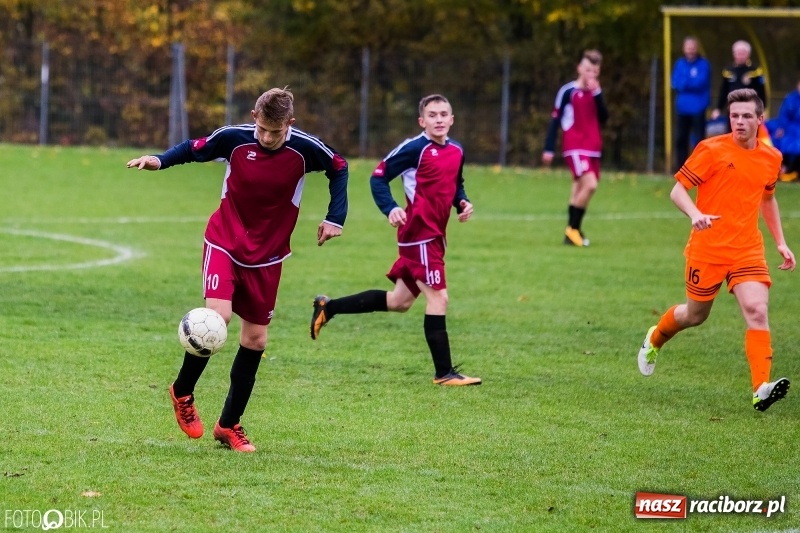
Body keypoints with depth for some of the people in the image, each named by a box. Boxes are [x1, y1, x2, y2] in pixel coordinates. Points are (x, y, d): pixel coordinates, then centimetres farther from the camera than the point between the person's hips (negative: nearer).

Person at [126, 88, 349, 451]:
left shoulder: (305, 149, -14)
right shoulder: (234, 138, -15)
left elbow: (339, 168, 6)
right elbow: (194, 149, 2)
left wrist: (335, 217, 0)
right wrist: (159, 161, -15)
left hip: (267, 256, 2)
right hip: (225, 242, -2)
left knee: (255, 339, 4)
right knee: (218, 315, -23)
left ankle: (229, 425, 18)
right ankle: (182, 393, 1)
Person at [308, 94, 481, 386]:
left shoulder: (456, 151, 10)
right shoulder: (415, 148, -12)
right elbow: (378, 177, -9)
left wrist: (462, 203, 4)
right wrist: (391, 209, -23)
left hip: (434, 236, 9)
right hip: (418, 233, -9)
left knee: (399, 301, 16)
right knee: (437, 297, -9)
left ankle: (328, 307, 27)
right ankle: (444, 373, -3)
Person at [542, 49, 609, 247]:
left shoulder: (595, 92, 13)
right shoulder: (568, 91, -5)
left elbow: (603, 118, 3)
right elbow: (555, 120, -4)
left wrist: (597, 94, -7)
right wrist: (549, 149, -7)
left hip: (592, 148, 6)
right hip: (575, 147, -6)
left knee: (580, 190, 9)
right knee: (590, 185, -20)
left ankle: (572, 233, 16)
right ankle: (573, 229, -9)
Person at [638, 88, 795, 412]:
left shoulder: (771, 158, 6)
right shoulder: (712, 150, -8)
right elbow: (678, 191, -8)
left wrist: (780, 242, 18)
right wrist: (695, 214, -28)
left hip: (748, 250, 3)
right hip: (708, 249, -2)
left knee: (757, 311, -18)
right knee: (696, 315, 12)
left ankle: (761, 389, -24)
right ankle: (655, 339, 46)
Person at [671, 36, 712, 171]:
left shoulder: (703, 64, -2)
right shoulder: (680, 64, 10)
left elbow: (701, 82, -13)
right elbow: (675, 83, 1)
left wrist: (683, 82, -6)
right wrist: (691, 83, -12)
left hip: (698, 108, -5)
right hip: (683, 108, 5)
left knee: (698, 140, -7)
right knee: (681, 140, 6)